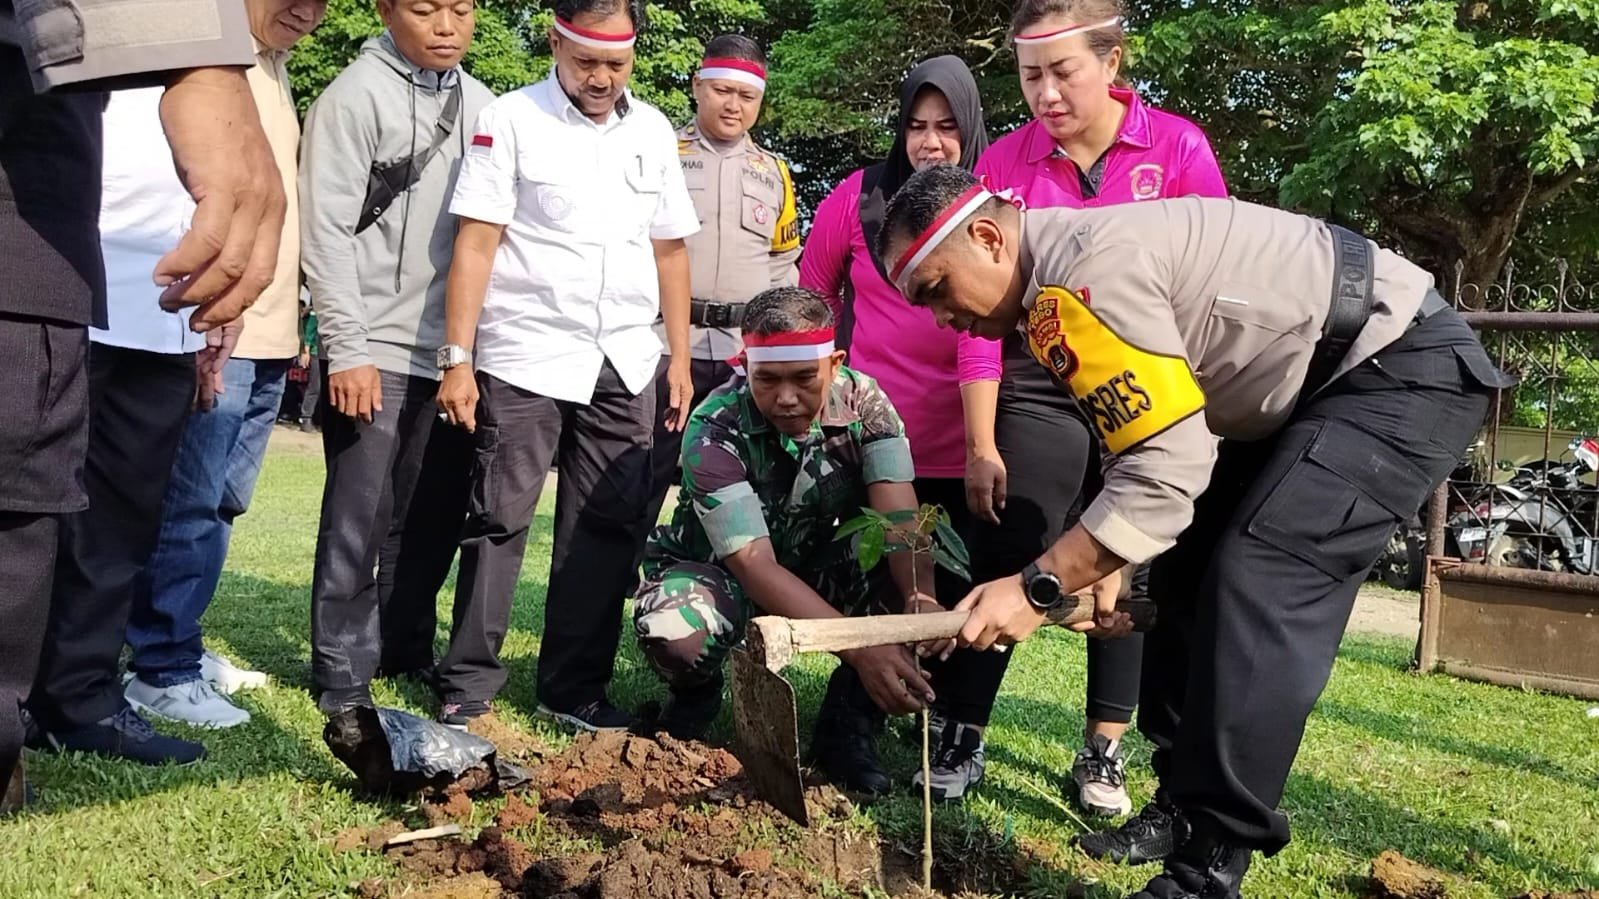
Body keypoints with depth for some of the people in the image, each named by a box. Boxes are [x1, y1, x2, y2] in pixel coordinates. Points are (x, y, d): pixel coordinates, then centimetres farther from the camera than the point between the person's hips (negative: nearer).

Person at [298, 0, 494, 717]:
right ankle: (342, 676, 11)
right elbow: (327, 230, -8)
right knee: (359, 520, 1)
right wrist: (348, 349, -13)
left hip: (452, 354, 5)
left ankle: (404, 647, 24)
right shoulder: (357, 95, -4)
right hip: (375, 351, -5)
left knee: (434, 518, 9)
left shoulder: (481, 105, 12)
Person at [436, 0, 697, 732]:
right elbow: (476, 244, -7)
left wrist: (679, 358, 9)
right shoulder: (510, 120, -2)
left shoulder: (653, 131, 11)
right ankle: (468, 686, 11)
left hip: (624, 366, 4)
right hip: (525, 357, -4)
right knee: (499, 521, 1)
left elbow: (669, 250, 14)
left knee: (608, 528, 5)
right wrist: (458, 360, -12)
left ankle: (575, 688, 15)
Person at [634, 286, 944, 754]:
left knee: (911, 583, -26)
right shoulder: (715, 429, -28)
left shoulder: (864, 403, -18)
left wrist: (921, 600, -49)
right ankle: (696, 695, 2)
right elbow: (753, 565, -32)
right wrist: (860, 647, -43)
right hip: (719, 570, -3)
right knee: (676, 636, -37)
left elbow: (900, 518, -27)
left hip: (815, 567, 3)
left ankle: (846, 721, -4)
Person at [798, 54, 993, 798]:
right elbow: (812, 296, 12)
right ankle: (854, 731, 20)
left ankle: (955, 739, 22)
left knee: (956, 591, 7)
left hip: (964, 443, 0)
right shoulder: (860, 198, 0)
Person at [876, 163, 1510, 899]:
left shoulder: (1082, 269, -26)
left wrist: (1038, 585, -25)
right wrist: (1105, 570, 15)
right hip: (1312, 380, 11)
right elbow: (1145, 445, 16)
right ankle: (1184, 811, 20)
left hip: (1405, 367, -11)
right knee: (1189, 576, 11)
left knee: (1257, 583, -21)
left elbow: (1168, 467, -29)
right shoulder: (1065, 273, 6)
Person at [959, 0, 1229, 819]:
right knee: (1000, 567, -4)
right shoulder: (1005, 163, -3)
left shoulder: (1178, 148, -6)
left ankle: (1102, 755, 20)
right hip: (1040, 392, 0)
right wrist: (981, 445, -6)